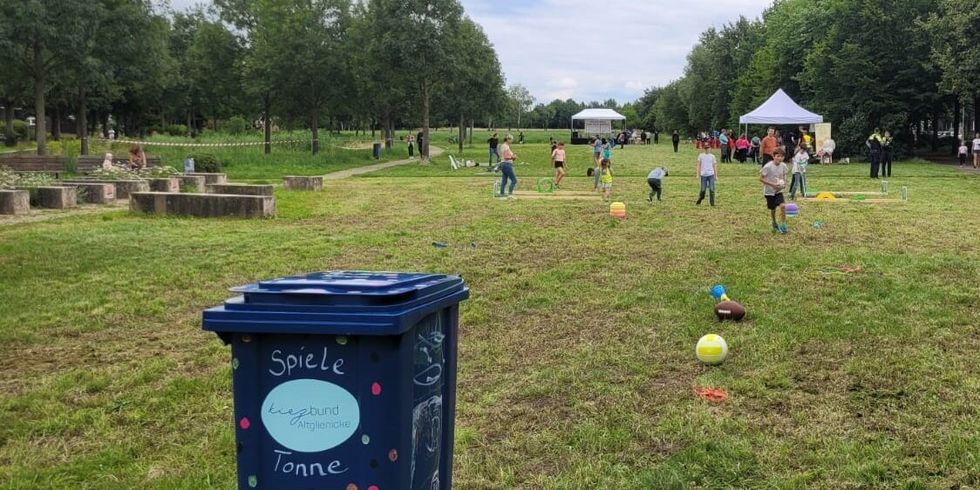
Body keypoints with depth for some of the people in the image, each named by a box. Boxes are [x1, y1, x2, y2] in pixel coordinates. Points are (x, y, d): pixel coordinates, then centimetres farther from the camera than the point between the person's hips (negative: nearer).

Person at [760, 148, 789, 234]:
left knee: (782, 205, -18)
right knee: (773, 209, 9)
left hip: (779, 191, 3)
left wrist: (784, 183, -7)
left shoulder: (783, 166, -6)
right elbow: (760, 178, -16)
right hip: (769, 191, -3)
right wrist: (772, 184, -24)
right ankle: (774, 223, 37)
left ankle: (783, 225, -6)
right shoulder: (768, 167, -20)